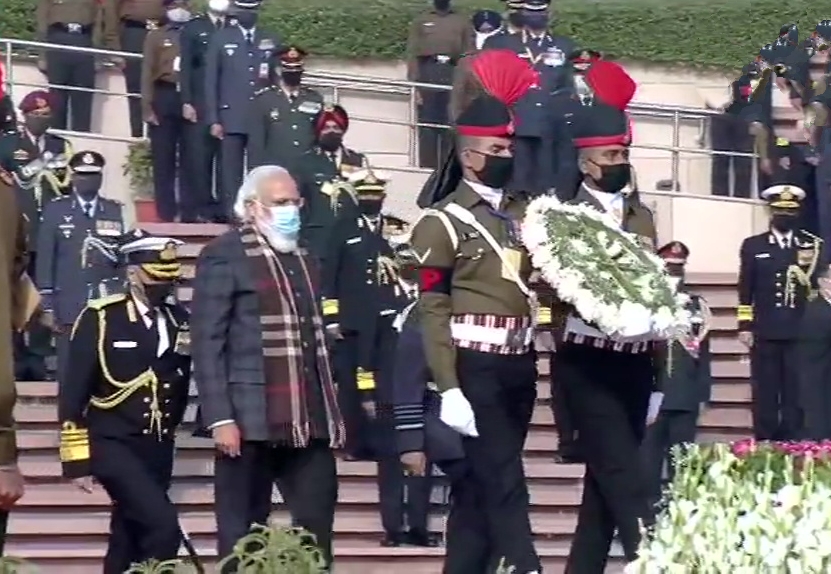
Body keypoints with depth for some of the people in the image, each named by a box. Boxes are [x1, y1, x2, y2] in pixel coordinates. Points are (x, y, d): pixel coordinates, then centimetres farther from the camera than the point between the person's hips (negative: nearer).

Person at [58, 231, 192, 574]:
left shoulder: (180, 320, 6)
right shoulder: (100, 318, -9)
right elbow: (72, 392, -9)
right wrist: (77, 460, -11)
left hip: (158, 450, 5)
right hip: (113, 444, -5)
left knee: (129, 542, 9)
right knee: (163, 524, -22)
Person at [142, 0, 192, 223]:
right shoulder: (155, 36, 12)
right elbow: (147, 72, 6)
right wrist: (147, 107, -4)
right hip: (164, 99, 0)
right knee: (163, 159, -1)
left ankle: (189, 213, 2)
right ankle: (165, 214, 2)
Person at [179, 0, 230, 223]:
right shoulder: (192, 28, 6)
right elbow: (185, 67, 1)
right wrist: (186, 102, -8)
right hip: (200, 106, -2)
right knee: (198, 157, -5)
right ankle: (197, 209, -3)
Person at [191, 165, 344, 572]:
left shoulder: (302, 259, 19)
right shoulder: (224, 256, -4)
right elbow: (207, 342, -9)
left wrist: (333, 410, 14)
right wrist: (220, 418, -16)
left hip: (308, 417, 6)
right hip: (251, 417, -6)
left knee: (316, 527, 3)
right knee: (243, 534, 1)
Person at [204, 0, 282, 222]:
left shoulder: (272, 41, 12)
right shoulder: (220, 39, 7)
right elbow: (211, 81, 4)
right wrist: (214, 120, -2)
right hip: (231, 118, -1)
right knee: (230, 173, -5)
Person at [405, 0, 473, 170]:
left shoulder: (462, 23, 12)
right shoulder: (420, 22, 12)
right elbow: (412, 55, 6)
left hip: (454, 78, 0)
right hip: (427, 77, 0)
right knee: (427, 127, -1)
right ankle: (427, 168, 2)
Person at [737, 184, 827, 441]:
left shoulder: (815, 246, 9)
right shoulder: (753, 246, 9)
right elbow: (745, 290, 6)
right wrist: (745, 326, 0)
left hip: (802, 334, 0)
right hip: (765, 333, 0)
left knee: (797, 394, 1)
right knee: (765, 393, 0)